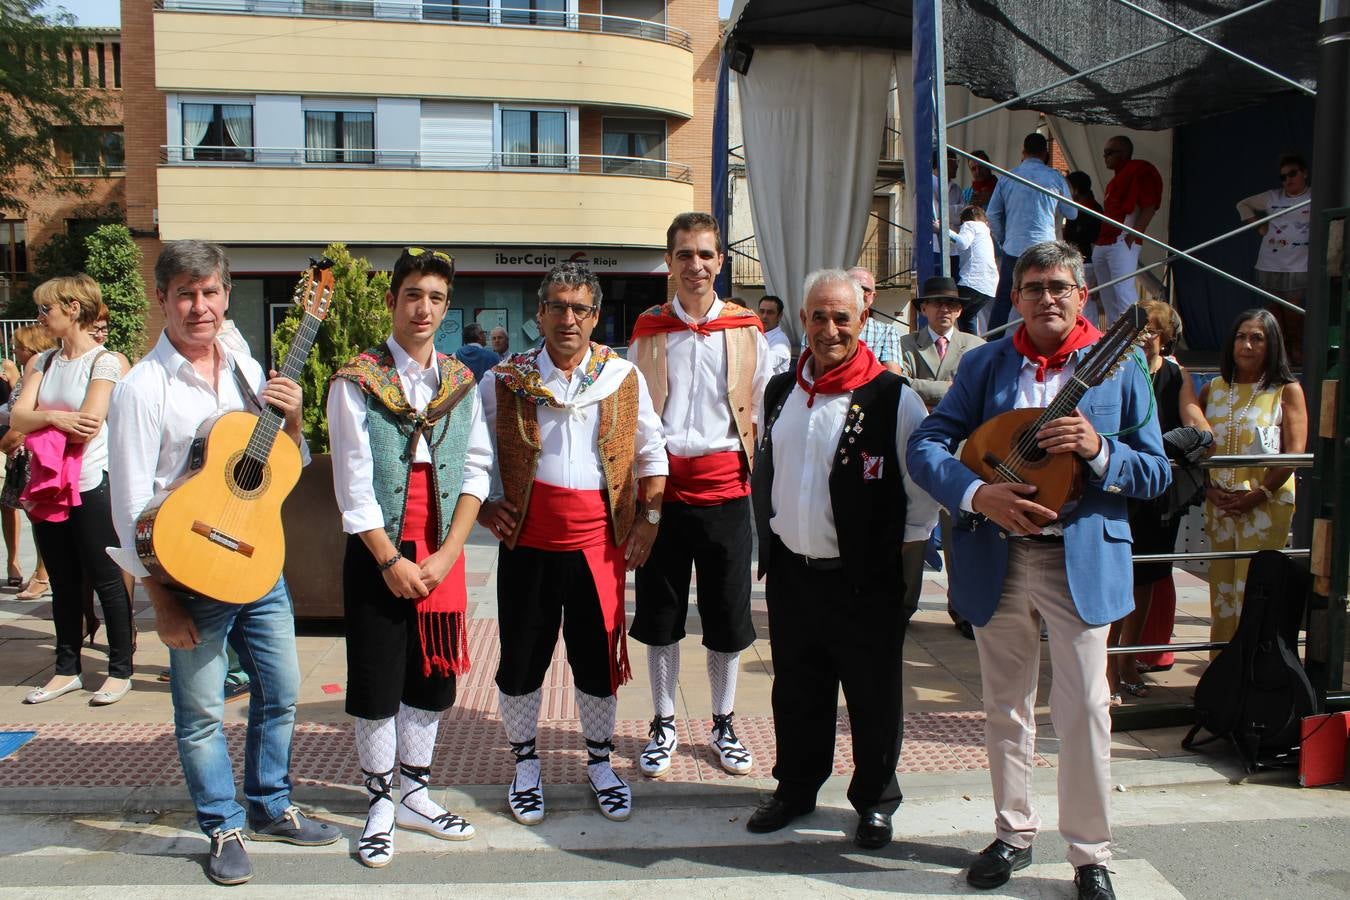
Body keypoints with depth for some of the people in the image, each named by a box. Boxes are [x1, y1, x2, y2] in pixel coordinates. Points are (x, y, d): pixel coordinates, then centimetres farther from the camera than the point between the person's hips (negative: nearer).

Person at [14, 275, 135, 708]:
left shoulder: (104, 361, -7)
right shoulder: (42, 362, 11)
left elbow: (87, 427, -17)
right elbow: (17, 417, 0)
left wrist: (40, 422, -3)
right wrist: (56, 418, -19)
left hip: (90, 485, -6)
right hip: (47, 487, 6)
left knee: (104, 579, 1)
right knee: (63, 583, 13)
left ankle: (120, 670, 11)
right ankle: (67, 669, 24)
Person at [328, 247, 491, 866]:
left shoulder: (460, 383, 6)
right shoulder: (357, 381, -6)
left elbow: (477, 468, 2)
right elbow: (353, 483, -9)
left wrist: (448, 553, -8)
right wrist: (391, 561, -12)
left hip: (442, 553, 4)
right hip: (376, 552, -4)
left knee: (433, 676, 12)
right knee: (376, 682, 4)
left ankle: (414, 793, 28)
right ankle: (379, 804, 21)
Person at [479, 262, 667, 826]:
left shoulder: (624, 379, 3)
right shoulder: (504, 381, 0)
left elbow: (651, 451, 12)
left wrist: (649, 515, 4)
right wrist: (484, 506, -1)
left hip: (600, 543, 1)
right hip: (528, 544, 0)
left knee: (600, 655, 10)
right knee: (522, 655, 8)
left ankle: (600, 762, 31)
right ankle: (525, 765, 30)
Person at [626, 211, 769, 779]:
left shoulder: (747, 330, 4)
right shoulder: (647, 330, 6)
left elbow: (762, 411, 10)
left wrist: (751, 467, 2)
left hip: (724, 485, 0)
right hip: (662, 484, 1)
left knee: (728, 615, 8)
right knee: (660, 614, 9)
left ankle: (723, 725, 27)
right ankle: (663, 726, 26)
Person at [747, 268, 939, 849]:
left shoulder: (894, 398, -12)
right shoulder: (780, 391, 6)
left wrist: (905, 564, -6)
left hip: (866, 582, -4)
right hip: (790, 574, 5)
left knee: (873, 700, 9)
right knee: (796, 692, 17)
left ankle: (875, 802, 29)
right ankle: (796, 789, 36)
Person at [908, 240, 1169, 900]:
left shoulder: (1120, 366, 1)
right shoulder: (984, 365, 5)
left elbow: (1156, 473, 1)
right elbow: (925, 445, -4)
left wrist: (1098, 450, -19)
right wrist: (978, 494, -21)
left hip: (1083, 558, -2)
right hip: (996, 559, 2)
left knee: (1084, 709, 0)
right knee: (1005, 708, 13)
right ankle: (1014, 834, 30)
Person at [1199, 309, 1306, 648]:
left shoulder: (1287, 391, 0)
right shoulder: (1213, 389, 12)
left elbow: (1294, 453, -7)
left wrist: (1257, 495, -13)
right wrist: (1210, 490, -3)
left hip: (1266, 505, -4)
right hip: (1219, 505, 4)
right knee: (1221, 587, 7)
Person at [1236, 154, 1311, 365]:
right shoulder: (1272, 197, 9)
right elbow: (1243, 205, 21)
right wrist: (1259, 227, 12)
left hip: (1299, 266, -3)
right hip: (1270, 264, 3)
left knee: (1293, 307, -6)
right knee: (1275, 308, 5)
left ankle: (1296, 349, 8)